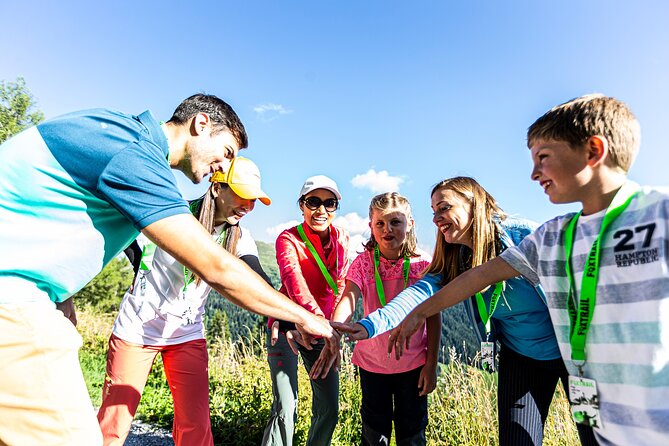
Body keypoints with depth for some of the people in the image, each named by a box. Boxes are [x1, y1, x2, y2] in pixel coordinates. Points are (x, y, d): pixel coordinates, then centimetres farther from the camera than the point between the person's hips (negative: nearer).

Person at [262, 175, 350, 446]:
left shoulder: (342, 239, 0)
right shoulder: (288, 238, -15)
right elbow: (293, 277, -35)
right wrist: (315, 315, -51)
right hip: (287, 325, -4)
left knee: (329, 409, 9)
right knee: (285, 409, -11)